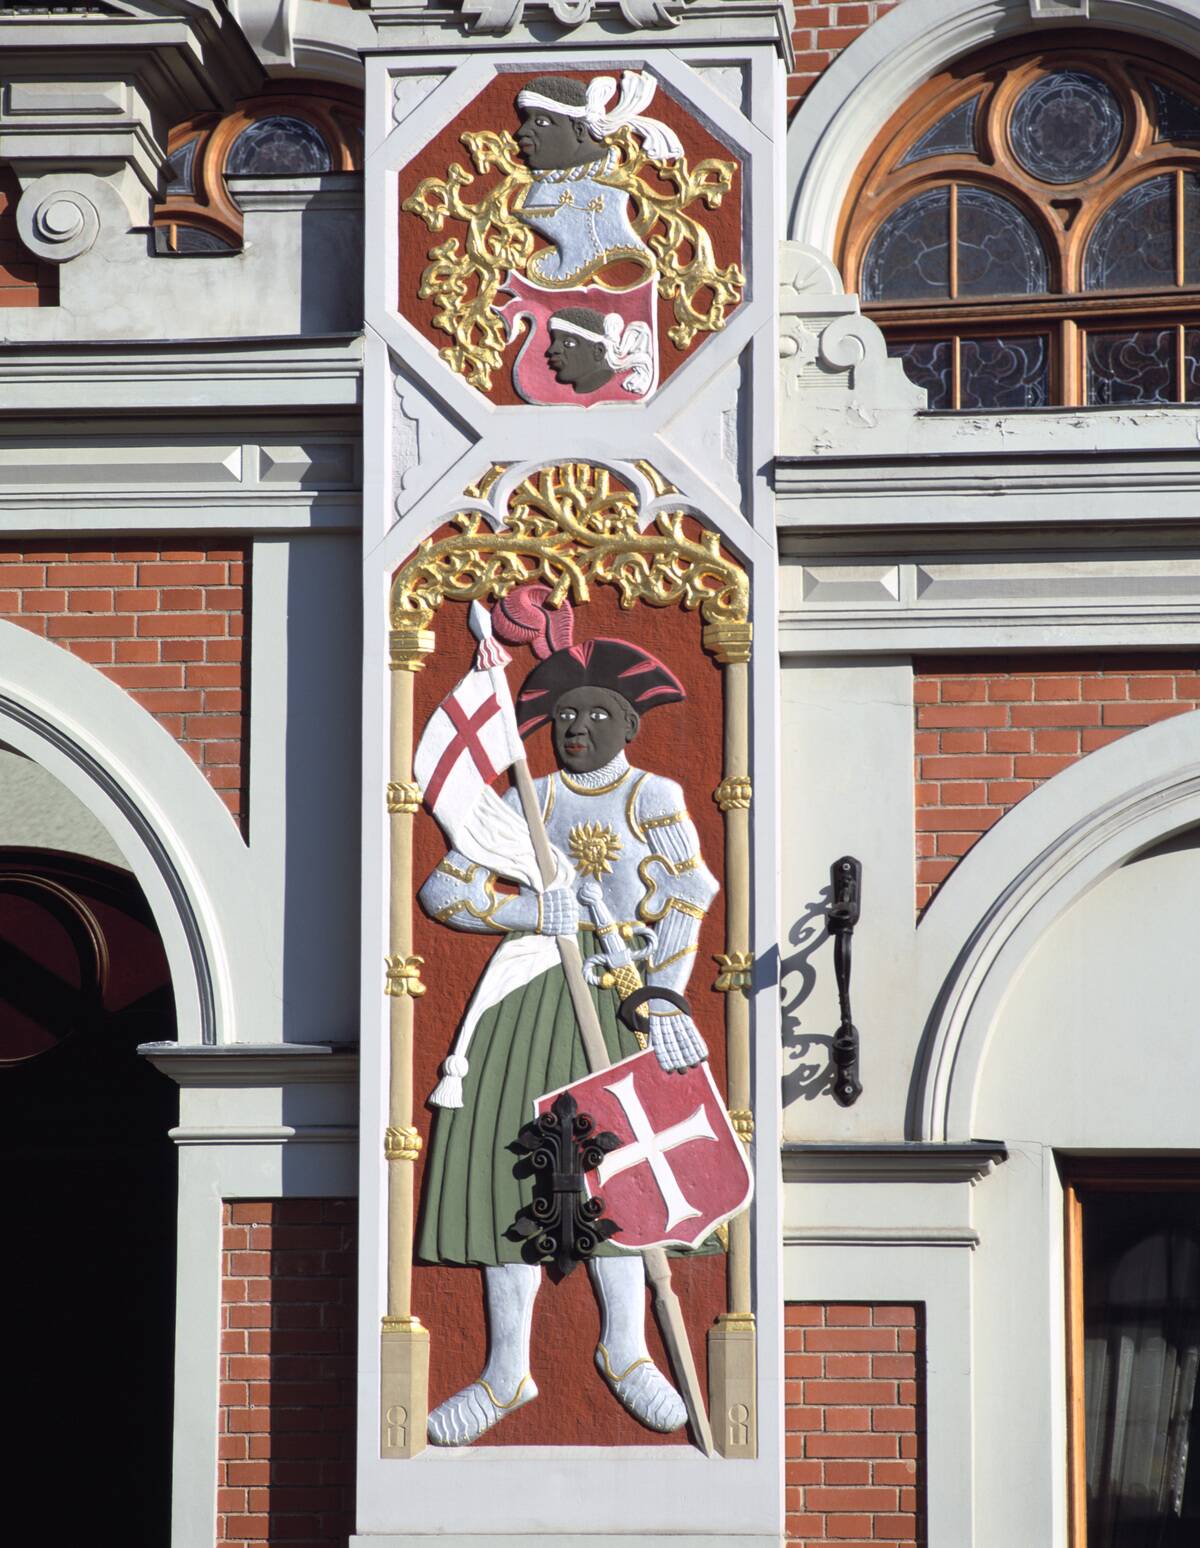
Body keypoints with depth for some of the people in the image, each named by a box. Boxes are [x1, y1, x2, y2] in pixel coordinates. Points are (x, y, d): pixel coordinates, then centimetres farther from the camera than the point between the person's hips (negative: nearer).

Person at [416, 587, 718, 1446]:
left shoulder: (654, 798, 3)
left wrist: (662, 998, -18)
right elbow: (446, 890, 4)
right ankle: (510, 1368, 2)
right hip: (532, 988, 2)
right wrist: (535, 912, -11)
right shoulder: (529, 801, 10)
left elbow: (679, 908, -7)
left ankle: (625, 1349, 14)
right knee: (513, 1156, -4)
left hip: (620, 989, -2)